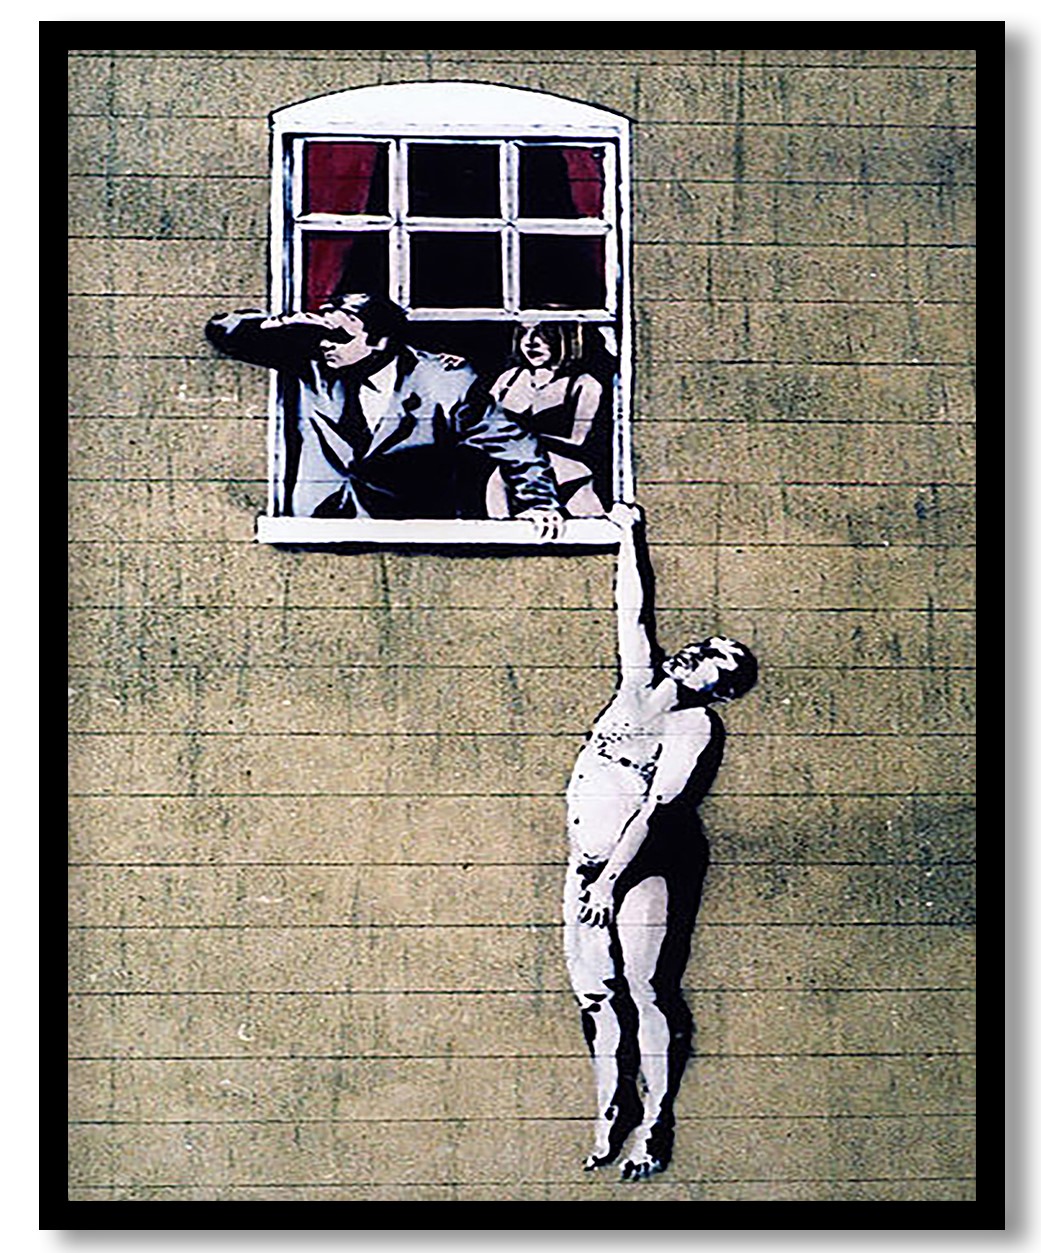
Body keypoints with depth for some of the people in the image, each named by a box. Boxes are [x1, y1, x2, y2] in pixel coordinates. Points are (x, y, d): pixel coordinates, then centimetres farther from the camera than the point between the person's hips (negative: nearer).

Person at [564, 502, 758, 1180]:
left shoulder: (696, 727, -5)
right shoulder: (642, 682, 12)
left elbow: (656, 807, -14)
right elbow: (634, 607, 16)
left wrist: (612, 879, -20)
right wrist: (630, 533, 19)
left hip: (640, 869, -6)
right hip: (587, 861, 6)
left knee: (646, 994, -3)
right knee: (595, 995, 8)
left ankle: (655, 1126, 9)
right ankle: (611, 1113, 21)